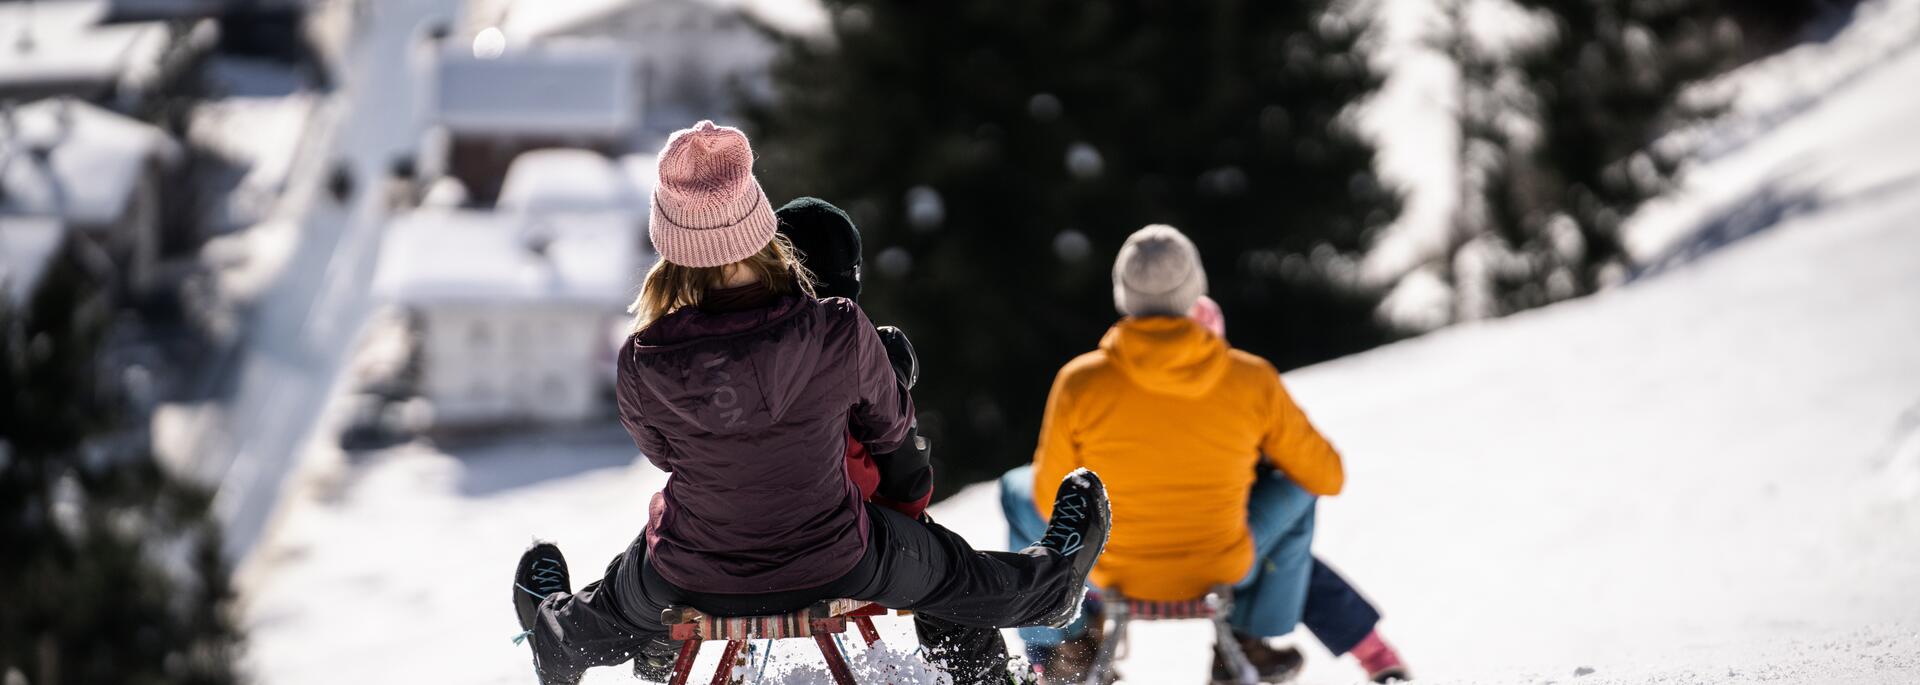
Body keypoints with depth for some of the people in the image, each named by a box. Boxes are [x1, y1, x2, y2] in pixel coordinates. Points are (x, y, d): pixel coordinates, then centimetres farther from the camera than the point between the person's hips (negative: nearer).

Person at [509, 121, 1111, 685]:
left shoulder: (643, 364, -24)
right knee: (947, 569, 32)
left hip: (694, 581, 0)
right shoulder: (842, 333, -25)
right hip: (834, 570, 0)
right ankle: (1053, 583, 61)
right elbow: (891, 431, -3)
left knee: (617, 601, 37)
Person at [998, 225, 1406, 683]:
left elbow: (1052, 501, -6)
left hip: (1114, 573, 0)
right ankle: (1249, 636, 30)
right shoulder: (1253, 381, -15)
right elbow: (1328, 478, -2)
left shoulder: (1080, 383, -18)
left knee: (1018, 491, 27)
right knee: (1295, 487, 28)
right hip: (1224, 572, 0)